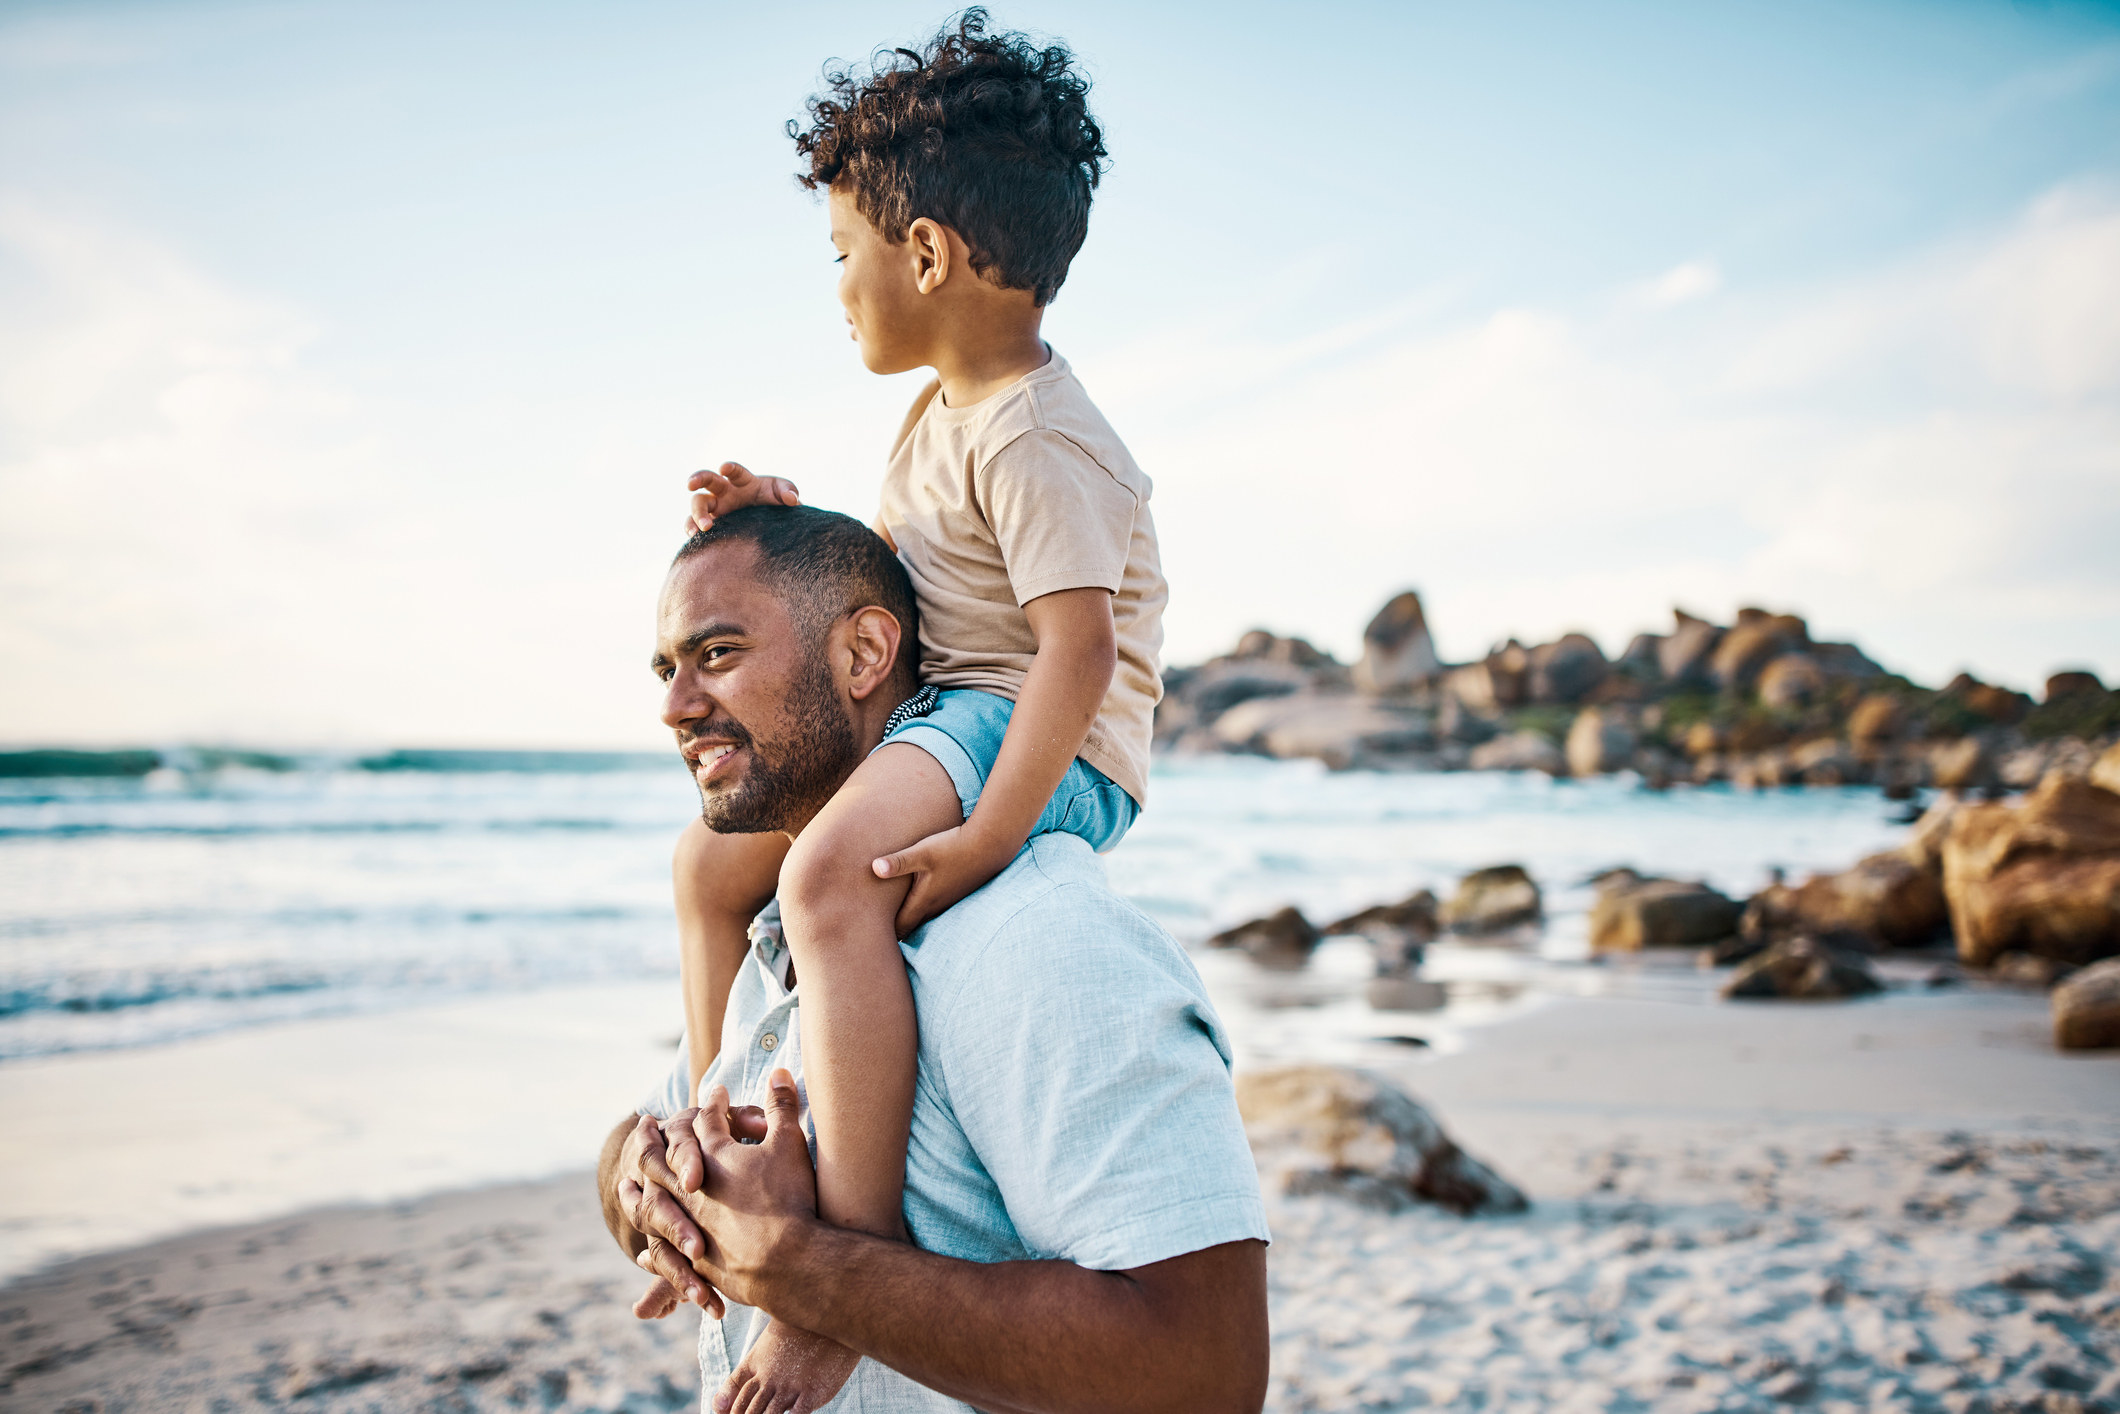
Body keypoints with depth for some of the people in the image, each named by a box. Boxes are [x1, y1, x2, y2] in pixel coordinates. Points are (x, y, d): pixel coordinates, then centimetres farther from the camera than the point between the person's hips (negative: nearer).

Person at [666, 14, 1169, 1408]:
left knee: (828, 877, -36)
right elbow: (899, 567, 26)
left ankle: (857, 1245, -34)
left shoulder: (1034, 437, -19)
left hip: (1047, 745, -11)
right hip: (946, 714, 11)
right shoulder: (948, 409, 15)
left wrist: (986, 835, -34)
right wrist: (789, 527, 7)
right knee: (714, 859, 15)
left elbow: (1080, 644, -28)